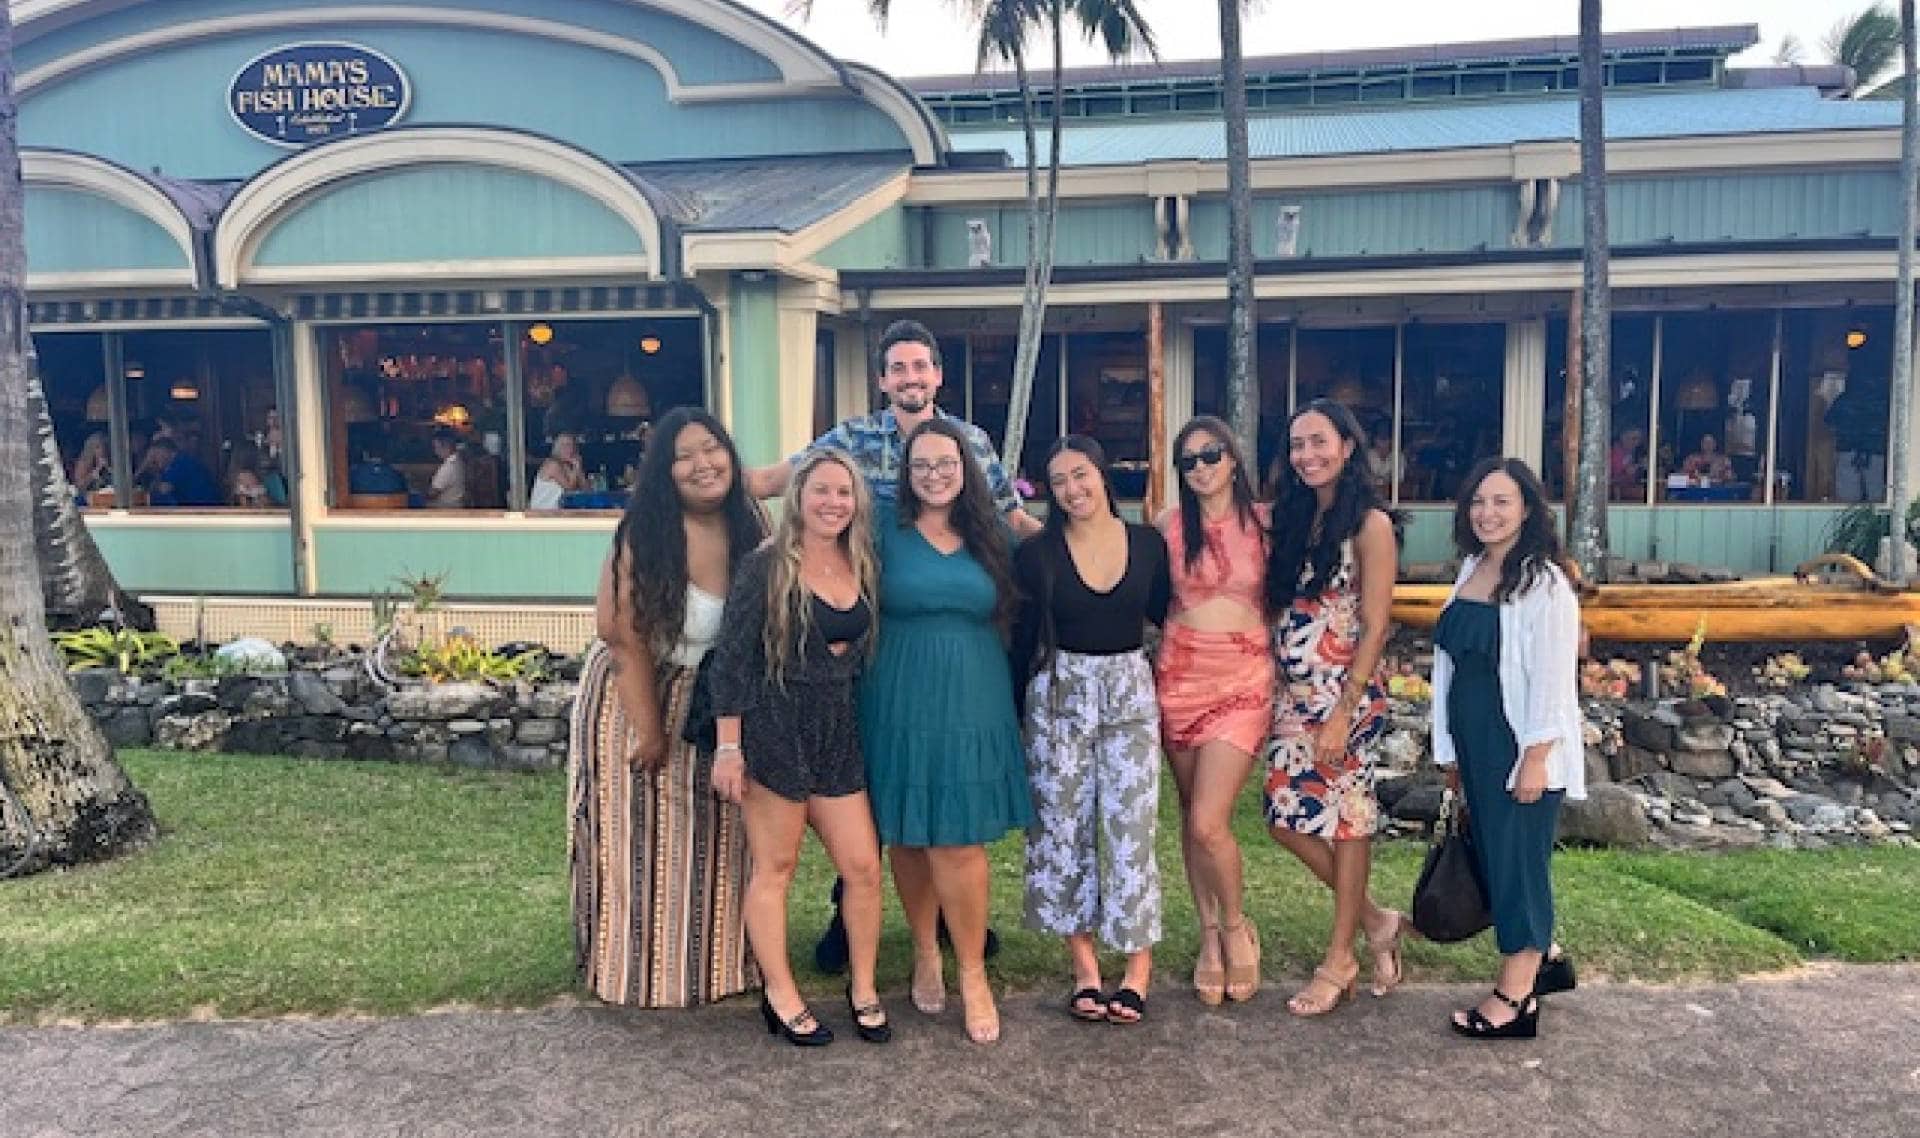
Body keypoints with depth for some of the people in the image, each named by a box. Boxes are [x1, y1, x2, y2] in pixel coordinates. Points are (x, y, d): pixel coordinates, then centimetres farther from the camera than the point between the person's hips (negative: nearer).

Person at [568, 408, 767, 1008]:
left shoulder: (748, 530, -5)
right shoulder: (643, 535, -21)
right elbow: (625, 638, -20)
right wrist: (651, 731, -17)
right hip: (634, 696, -5)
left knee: (712, 841, 15)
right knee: (643, 841, 8)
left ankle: (713, 961, 33)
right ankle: (643, 969, 25)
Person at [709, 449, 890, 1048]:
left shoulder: (863, 568, 7)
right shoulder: (765, 566, -9)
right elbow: (731, 657, -10)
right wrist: (728, 746, -12)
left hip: (839, 734, 5)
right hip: (775, 730, -5)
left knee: (864, 867, 5)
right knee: (774, 867, 6)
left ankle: (863, 987, 23)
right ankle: (780, 996, 20)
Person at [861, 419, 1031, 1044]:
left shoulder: (990, 535, 7)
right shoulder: (885, 528, -1)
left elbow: (1008, 618, 15)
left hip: (974, 704, 1)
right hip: (901, 704, -1)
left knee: (958, 843, -1)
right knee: (907, 836, 9)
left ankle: (972, 973, 12)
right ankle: (925, 951, 29)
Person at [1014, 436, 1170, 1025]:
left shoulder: (1149, 543, 1)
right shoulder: (1038, 553, -3)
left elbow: (1165, 614, 15)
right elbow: (1023, 640, 0)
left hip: (1130, 695, 0)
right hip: (1058, 696, 0)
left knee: (1130, 826, -2)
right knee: (1062, 826, 3)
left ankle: (1138, 967, 10)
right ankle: (1084, 967, 15)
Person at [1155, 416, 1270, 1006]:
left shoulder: (1265, 522, 0)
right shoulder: (1171, 525, 4)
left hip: (1242, 680, -3)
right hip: (1178, 675, 3)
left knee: (1208, 823, -12)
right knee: (1192, 815, 10)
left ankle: (1237, 927, 15)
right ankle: (1210, 934, 26)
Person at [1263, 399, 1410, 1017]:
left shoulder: (1369, 524, -9)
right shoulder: (1292, 518, 10)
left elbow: (1374, 626, -12)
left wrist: (1344, 711, -16)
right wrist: (1272, 688, 4)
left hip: (1346, 695, -7)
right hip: (1292, 694, 7)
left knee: (1345, 818, 4)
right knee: (1287, 820, 6)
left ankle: (1340, 958, 19)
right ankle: (1376, 920, 26)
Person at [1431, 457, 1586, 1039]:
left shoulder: (1544, 582, -14)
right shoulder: (1470, 571, 9)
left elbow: (1553, 678, -17)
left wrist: (1536, 757, -19)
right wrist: (1453, 749, 14)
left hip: (1521, 745, -8)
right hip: (1474, 741, 8)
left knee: (1516, 859, 0)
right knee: (1490, 853, 15)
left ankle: (1516, 996, 11)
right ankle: (1543, 958, 34)